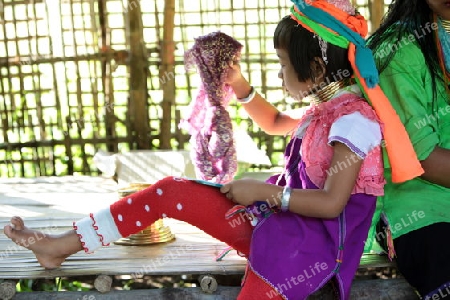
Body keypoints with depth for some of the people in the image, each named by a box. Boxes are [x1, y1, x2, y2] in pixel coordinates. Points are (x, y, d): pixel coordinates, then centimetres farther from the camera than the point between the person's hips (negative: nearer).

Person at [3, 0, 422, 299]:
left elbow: (332, 203, -22)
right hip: (277, 216, 9)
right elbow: (275, 124, 34)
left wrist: (264, 191, -15)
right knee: (168, 191, 1)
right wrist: (240, 87, 19)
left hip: (313, 238, -9)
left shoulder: (353, 119, -16)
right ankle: (61, 246, 5)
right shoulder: (325, 107, 14)